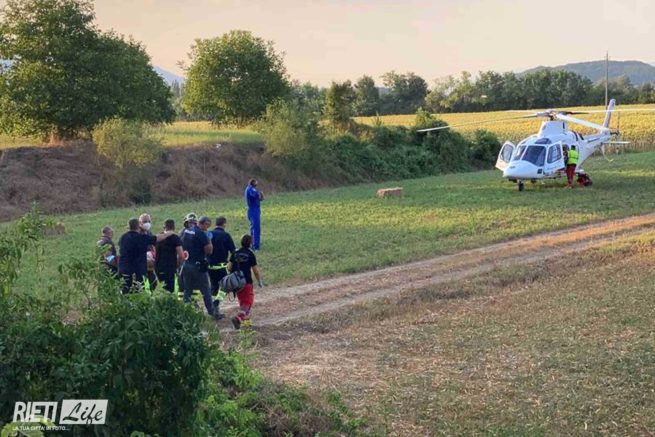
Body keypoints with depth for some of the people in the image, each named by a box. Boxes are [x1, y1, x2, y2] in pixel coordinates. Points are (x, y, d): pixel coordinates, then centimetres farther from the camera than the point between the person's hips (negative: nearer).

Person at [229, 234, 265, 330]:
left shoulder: (235, 253, 3)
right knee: (248, 301, 2)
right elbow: (255, 270, -7)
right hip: (246, 281, -5)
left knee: (242, 300, 22)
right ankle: (238, 318, -18)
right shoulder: (250, 254, -8)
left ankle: (245, 317, 29)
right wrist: (260, 282, 4)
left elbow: (229, 267, 2)